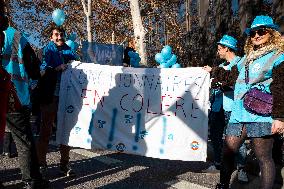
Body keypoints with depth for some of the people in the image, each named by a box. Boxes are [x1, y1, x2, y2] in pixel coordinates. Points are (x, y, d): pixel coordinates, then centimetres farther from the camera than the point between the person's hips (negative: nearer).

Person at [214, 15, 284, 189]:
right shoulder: (246, 58, 21)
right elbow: (233, 76, 31)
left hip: (261, 116, -6)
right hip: (238, 114, 7)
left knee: (264, 158, 0)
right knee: (228, 152, 8)